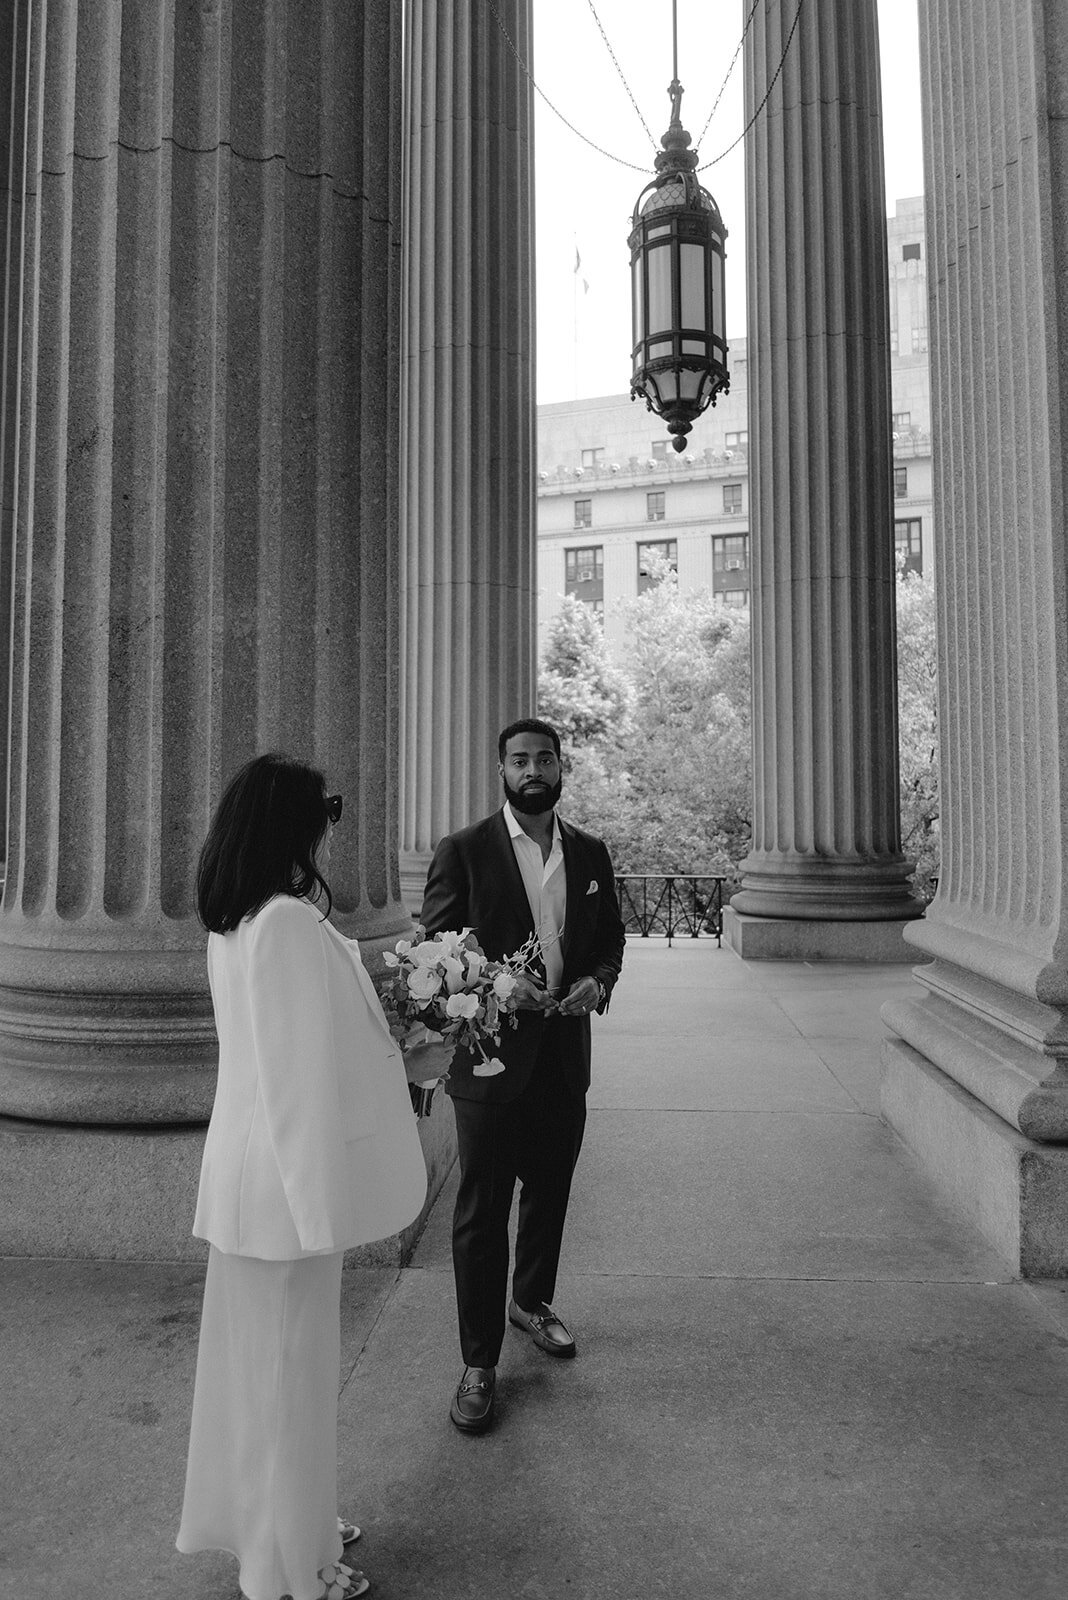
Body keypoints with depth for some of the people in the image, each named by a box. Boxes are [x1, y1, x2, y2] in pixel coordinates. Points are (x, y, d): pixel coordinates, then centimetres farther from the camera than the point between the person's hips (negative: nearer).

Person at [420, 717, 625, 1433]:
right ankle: (480, 1363, 21)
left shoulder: (591, 854, 6)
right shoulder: (463, 851, -7)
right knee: (482, 1209, 5)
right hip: (491, 1052, -4)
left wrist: (596, 982, -8)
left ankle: (533, 1301, 46)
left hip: (565, 1056, 4)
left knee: (550, 1193, 21)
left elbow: (612, 938, 13)